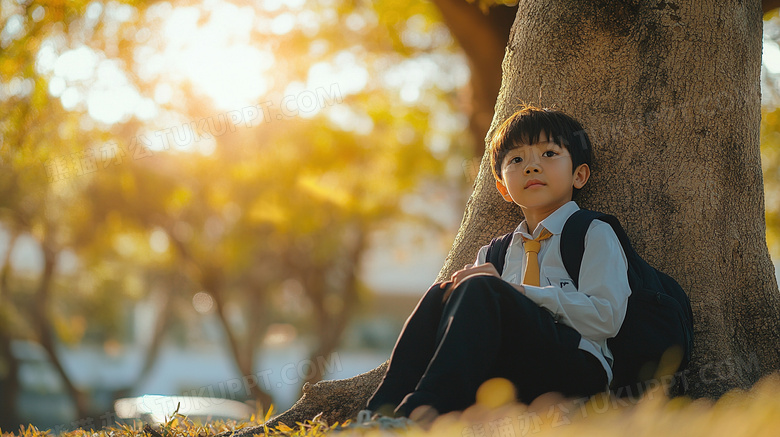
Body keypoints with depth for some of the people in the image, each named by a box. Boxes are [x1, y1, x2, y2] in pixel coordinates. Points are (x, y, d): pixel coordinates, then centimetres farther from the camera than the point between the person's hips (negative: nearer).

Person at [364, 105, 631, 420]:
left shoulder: (594, 235, 12)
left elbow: (605, 318, -4)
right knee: (440, 294, -18)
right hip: (506, 376, 5)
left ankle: (422, 413, -46)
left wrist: (517, 292, -9)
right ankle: (383, 411, -35)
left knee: (482, 290, -27)